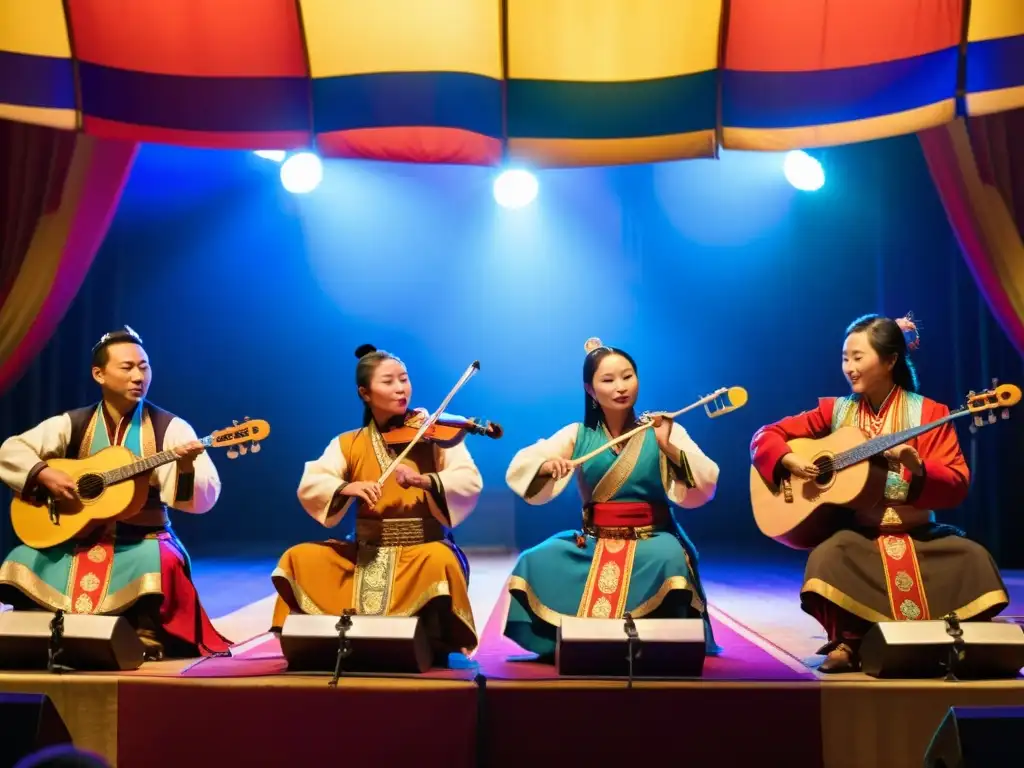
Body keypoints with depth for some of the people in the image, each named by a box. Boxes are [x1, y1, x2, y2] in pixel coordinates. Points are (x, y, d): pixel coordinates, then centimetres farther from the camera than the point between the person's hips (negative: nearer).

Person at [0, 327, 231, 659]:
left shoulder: (170, 428, -2)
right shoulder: (73, 424, 6)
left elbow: (205, 499, -10)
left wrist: (185, 468, -30)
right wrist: (44, 474, -13)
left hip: (142, 542, -3)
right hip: (76, 540, 3)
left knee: (161, 565, -35)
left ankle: (149, 645, -16)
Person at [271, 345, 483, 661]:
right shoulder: (348, 444, 6)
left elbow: (471, 482, -14)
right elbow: (309, 486, -7)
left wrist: (424, 480, -31)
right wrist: (347, 487, -28)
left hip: (424, 548, -3)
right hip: (365, 552, 3)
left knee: (441, 561, -36)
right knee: (300, 558, -14)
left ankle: (437, 643, -11)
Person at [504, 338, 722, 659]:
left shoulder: (664, 431, 0)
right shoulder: (577, 435, 5)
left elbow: (705, 487, -11)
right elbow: (518, 470, -2)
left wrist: (670, 447, -25)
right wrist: (545, 465, -24)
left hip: (651, 539, -2)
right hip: (593, 542, 2)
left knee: (670, 558, -35)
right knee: (536, 562, -21)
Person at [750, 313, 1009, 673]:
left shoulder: (928, 413, 1)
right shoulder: (835, 410, 6)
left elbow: (957, 485, -6)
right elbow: (765, 436, 8)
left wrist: (917, 467, -25)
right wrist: (790, 461, -13)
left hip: (916, 533, 0)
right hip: (857, 532, 0)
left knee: (973, 558, -24)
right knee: (827, 556, -32)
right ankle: (846, 645, -11)